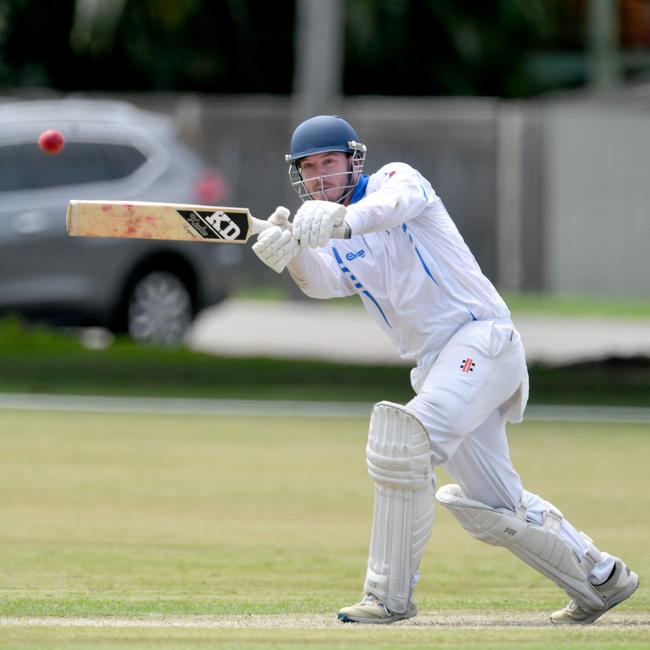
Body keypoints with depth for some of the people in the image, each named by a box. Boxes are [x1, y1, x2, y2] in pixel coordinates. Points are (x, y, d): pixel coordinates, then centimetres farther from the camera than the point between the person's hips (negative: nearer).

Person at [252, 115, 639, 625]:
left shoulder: (397, 179, -2)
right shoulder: (325, 231, 14)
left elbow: (396, 202, -29)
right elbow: (324, 282, -9)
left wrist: (344, 220, -50)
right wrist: (292, 252, -32)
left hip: (482, 338, -8)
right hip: (435, 362, 8)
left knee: (405, 440, -26)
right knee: (490, 507, 10)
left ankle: (390, 595, -21)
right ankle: (601, 579, 28)